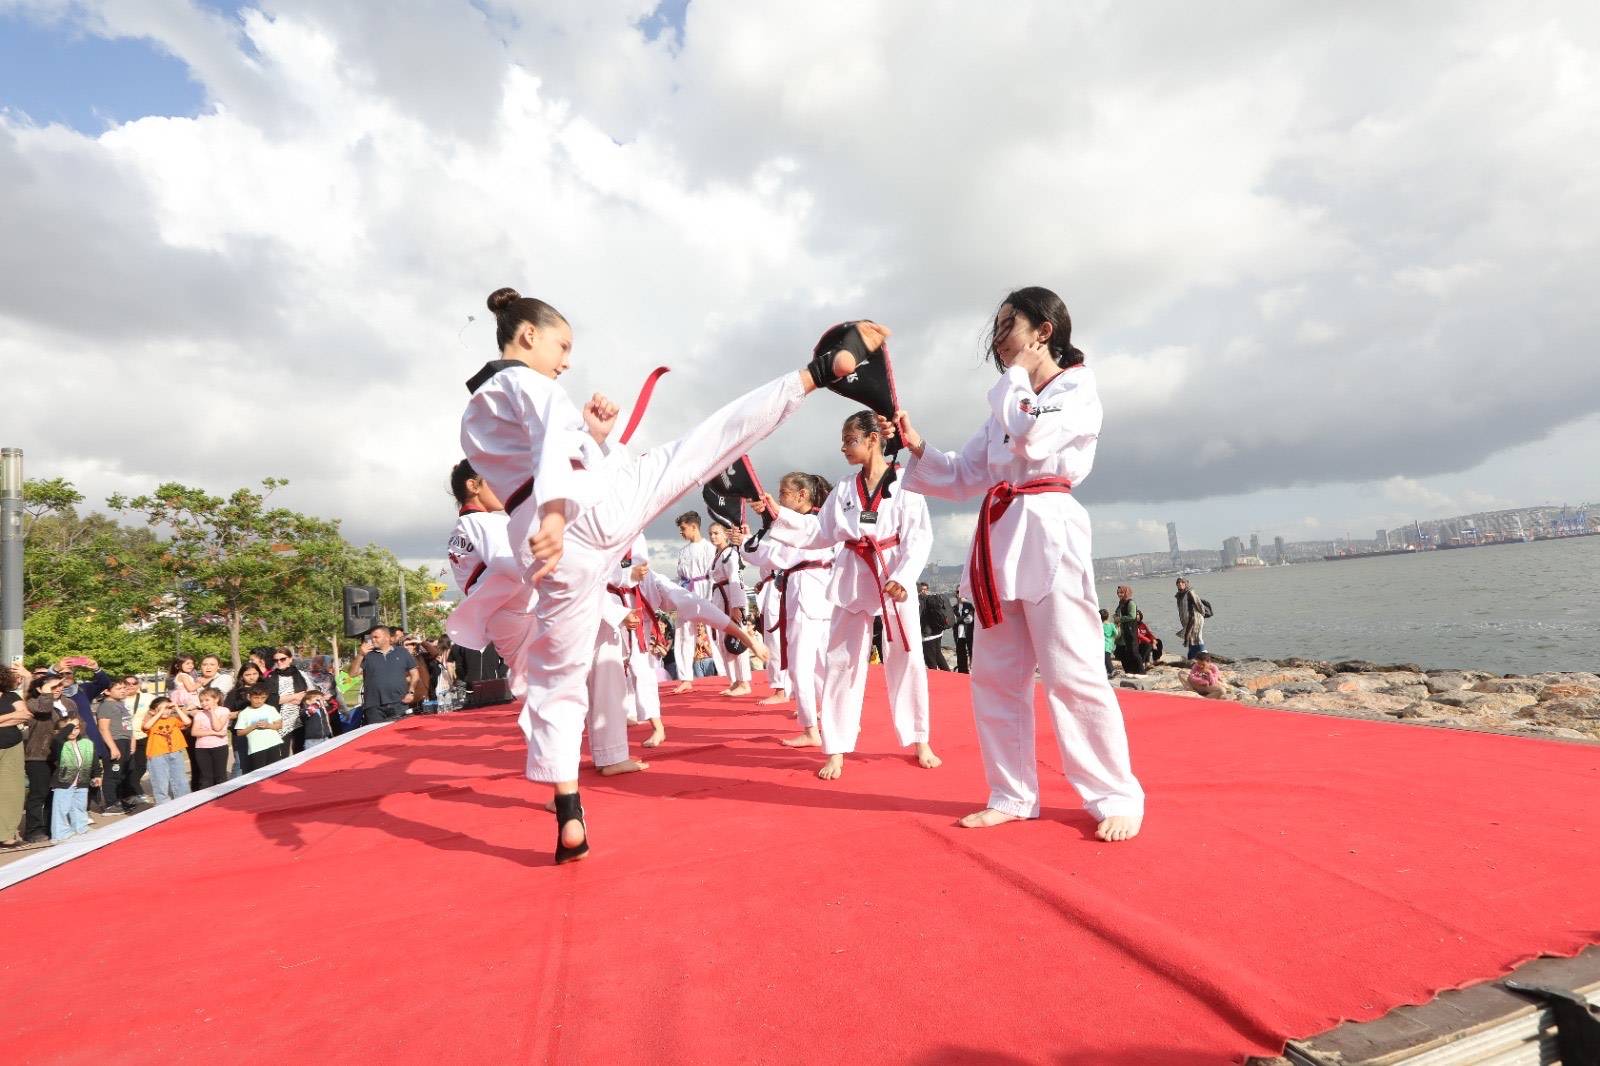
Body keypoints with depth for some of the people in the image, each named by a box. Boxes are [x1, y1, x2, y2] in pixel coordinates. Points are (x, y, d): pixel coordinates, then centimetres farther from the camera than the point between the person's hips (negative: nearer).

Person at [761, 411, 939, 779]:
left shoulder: (904, 483, -4)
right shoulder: (843, 489, 10)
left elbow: (919, 535, -10)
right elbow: (821, 531, 10)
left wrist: (903, 577, -22)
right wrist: (779, 514, 1)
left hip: (894, 574, -3)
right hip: (853, 577, 4)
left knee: (906, 659, 6)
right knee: (841, 661, 3)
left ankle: (920, 741, 25)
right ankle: (836, 751, 12)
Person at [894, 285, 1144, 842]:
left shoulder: (1079, 389, 1)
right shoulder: (1006, 406, 21)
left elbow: (1030, 439, -18)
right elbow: (964, 477, 18)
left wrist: (1016, 375, -2)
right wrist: (917, 448, 2)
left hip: (1047, 532, -7)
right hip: (999, 537, 7)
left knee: (1072, 674, -7)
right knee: (995, 675, 7)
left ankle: (1118, 798, 9)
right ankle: (1013, 796, 18)